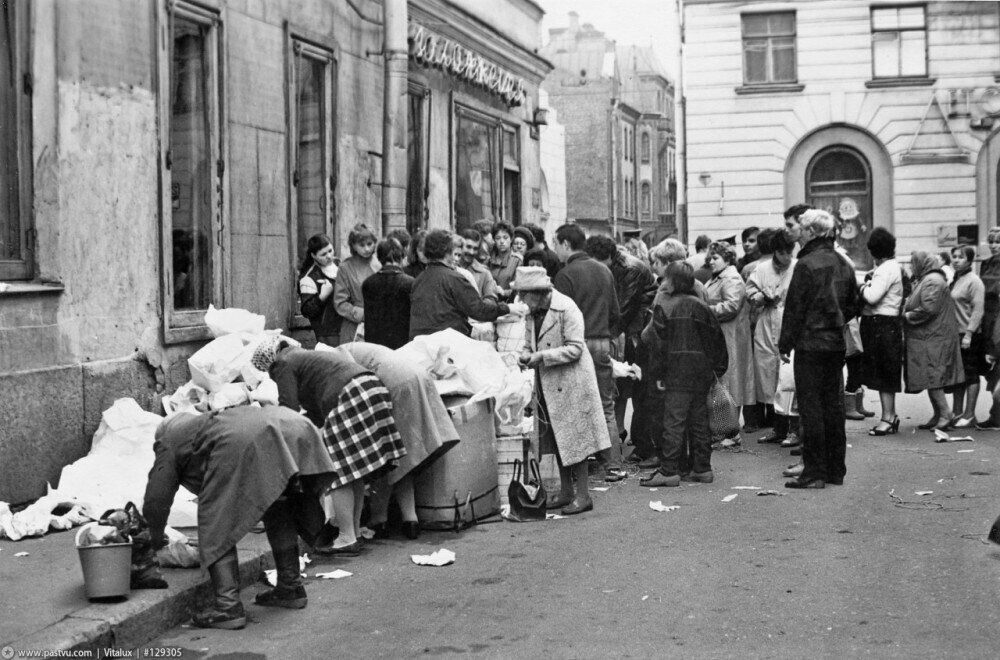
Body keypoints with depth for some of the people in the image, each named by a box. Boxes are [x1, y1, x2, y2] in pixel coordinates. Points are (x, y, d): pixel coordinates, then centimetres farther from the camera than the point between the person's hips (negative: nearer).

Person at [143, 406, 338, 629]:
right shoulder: (205, 422, 45)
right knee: (277, 512, 27)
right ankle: (290, 588, 32)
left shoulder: (168, 442, 26)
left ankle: (228, 606, -6)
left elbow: (156, 498, 22)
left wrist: (156, 537, 41)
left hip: (241, 444, -8)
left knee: (217, 527, 2)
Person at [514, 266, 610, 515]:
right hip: (548, 385, 7)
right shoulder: (532, 313, 7)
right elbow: (529, 344, 14)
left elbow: (575, 349, -19)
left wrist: (542, 356, -22)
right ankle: (566, 492, 20)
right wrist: (526, 355, -9)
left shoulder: (566, 309, -16)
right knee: (558, 439, 11)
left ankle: (582, 495, 1)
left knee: (574, 438, -4)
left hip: (571, 381, -7)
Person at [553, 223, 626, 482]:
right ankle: (613, 465, 8)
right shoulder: (604, 271, 11)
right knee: (606, 406, 10)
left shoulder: (566, 275, -10)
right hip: (603, 343, 6)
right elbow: (615, 312, 13)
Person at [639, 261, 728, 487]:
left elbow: (658, 342, -8)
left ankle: (669, 471, -8)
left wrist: (657, 374, -3)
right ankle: (702, 468, 13)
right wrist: (718, 368, 17)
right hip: (702, 371, 5)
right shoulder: (701, 306, 8)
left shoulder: (664, 306, -6)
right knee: (699, 419, 11)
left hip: (677, 371, -5)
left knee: (674, 420, -5)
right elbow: (717, 339, 10)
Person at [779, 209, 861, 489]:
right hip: (837, 343, 7)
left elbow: (794, 307, -13)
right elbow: (854, 303, 16)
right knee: (833, 404, 12)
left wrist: (786, 343, -6)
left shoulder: (806, 264, -14)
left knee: (810, 406, -3)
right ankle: (835, 469, 17)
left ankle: (814, 472, -3)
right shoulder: (842, 264, 9)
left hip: (810, 343, -7)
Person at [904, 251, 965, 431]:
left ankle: (946, 414, -7)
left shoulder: (931, 282, -14)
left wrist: (908, 316, -12)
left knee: (931, 379, -9)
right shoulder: (925, 280, 19)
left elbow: (928, 309, -24)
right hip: (929, 337, 10)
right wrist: (908, 306, 8)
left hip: (932, 339, -10)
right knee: (931, 381, 12)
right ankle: (938, 415, 16)